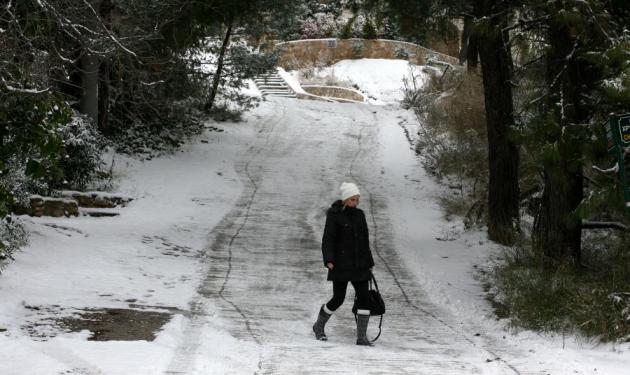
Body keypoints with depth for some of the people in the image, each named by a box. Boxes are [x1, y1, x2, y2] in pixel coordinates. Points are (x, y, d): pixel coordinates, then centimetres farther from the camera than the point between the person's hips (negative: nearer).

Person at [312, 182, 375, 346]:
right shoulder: (334, 215, -6)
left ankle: (362, 337, -3)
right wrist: (328, 260, -23)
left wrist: (369, 263, 16)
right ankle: (319, 326, 24)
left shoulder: (359, 214, 11)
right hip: (340, 264, -5)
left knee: (364, 297, -5)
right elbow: (328, 239, -11)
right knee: (338, 298, -1)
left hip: (359, 265, 5)